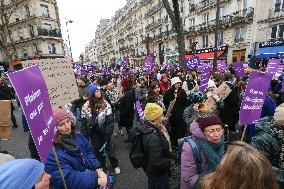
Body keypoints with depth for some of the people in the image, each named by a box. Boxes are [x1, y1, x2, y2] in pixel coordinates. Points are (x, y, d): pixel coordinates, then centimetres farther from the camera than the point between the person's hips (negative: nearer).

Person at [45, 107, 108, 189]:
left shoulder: (77, 136, 0)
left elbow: (89, 152, 3)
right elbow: (69, 179, -22)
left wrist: (98, 169, -11)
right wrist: (96, 179, -23)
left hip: (90, 172, 6)